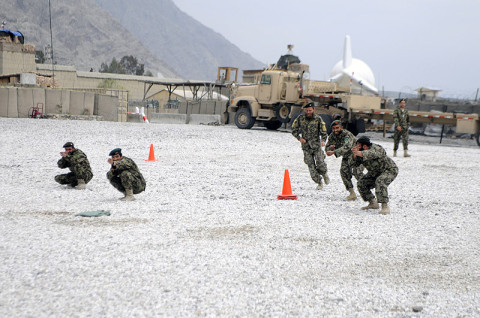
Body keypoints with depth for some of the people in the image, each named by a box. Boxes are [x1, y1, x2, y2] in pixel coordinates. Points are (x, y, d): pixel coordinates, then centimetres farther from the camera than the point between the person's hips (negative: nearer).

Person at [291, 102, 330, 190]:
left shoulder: (318, 119, -4)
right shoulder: (300, 118, -1)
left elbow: (323, 132, -1)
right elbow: (294, 130, 7)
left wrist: (323, 141, -19)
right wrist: (299, 138, -9)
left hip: (316, 144, -1)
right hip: (306, 146, 1)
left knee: (320, 162, -13)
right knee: (311, 165, -1)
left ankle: (324, 174, 20)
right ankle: (319, 183, 13)